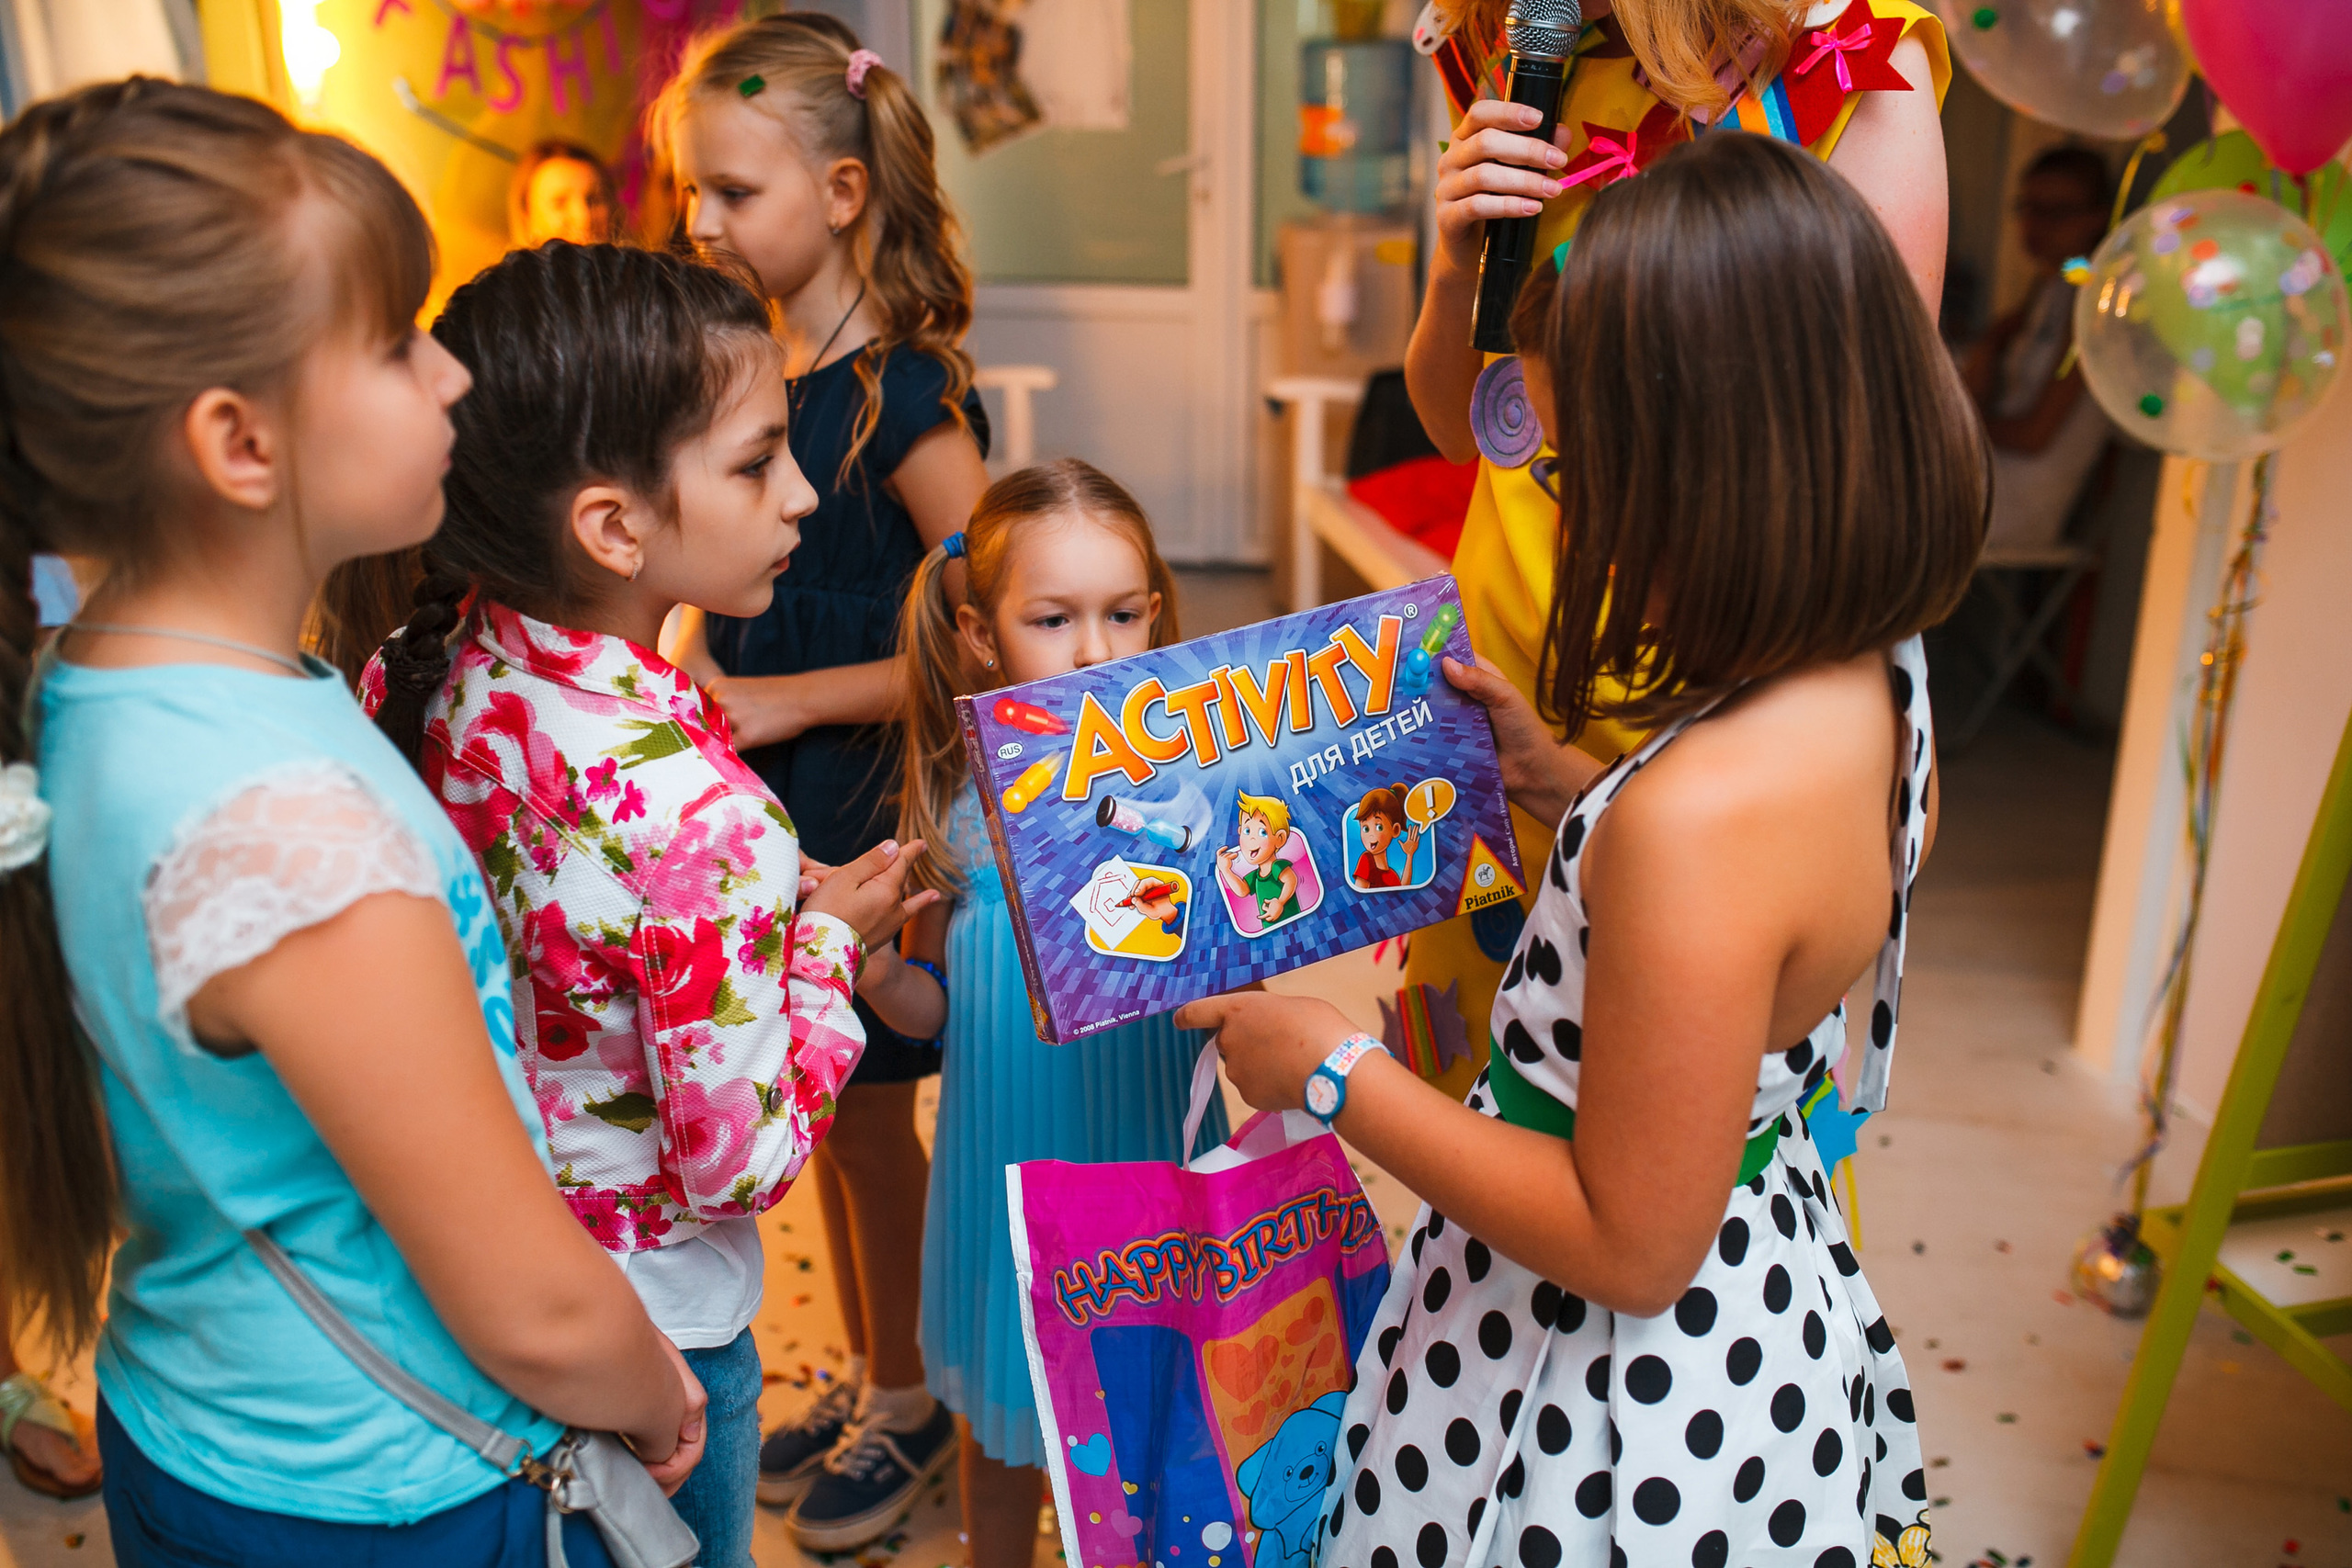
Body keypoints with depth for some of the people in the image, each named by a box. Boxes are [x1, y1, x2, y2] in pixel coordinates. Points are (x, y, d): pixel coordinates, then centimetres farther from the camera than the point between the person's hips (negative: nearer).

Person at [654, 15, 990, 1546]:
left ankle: (913, 1398, 32)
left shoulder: (905, 392, -17)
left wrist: (789, 701, -19)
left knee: (868, 1119, 8)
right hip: (764, 800, 7)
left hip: (869, 808, -7)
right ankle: (869, 1377, 39)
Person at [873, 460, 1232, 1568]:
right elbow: (933, 1006, 1)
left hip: (1151, 1155, -2)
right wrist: (860, 956, -18)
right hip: (1008, 1169, 2)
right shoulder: (955, 800, -8)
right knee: (1001, 1430, 23)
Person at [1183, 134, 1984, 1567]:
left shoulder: (1699, 815, -36)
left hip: (1628, 1422, -8)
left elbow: (1630, 1246, -27)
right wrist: (1564, 784, 5)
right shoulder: (1872, 695, -8)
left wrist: (1334, 1071, -19)